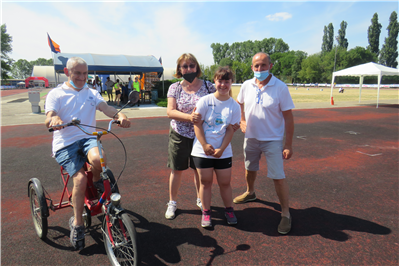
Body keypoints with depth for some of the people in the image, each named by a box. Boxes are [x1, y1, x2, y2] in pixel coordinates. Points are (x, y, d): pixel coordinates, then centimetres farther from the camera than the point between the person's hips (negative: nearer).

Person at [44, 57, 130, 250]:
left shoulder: (92, 93, 17)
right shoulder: (56, 94, 8)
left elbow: (106, 108, -2)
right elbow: (48, 119, -7)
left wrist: (120, 115, -26)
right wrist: (54, 119, -34)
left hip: (88, 138, 2)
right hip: (65, 143, -1)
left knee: (97, 159, -34)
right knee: (80, 179, -21)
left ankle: (97, 184, 2)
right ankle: (77, 224, 0)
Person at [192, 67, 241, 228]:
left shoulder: (234, 106, -1)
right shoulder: (205, 101, -6)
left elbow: (230, 130, -2)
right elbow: (197, 124, -6)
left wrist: (221, 149, -11)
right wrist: (205, 145, -12)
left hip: (223, 152, 1)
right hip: (202, 150, -1)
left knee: (225, 182, 11)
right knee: (205, 182, 9)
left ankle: (229, 210, 32)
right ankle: (206, 213, 25)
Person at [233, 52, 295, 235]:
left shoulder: (280, 88, -14)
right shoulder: (247, 86, -2)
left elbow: (288, 117, -13)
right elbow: (239, 104, 18)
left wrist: (288, 145, -15)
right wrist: (242, 121, 4)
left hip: (273, 140, -4)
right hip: (251, 137, 5)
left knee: (278, 177, -4)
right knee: (250, 168, 22)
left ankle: (286, 214, 13)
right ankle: (250, 193, 50)